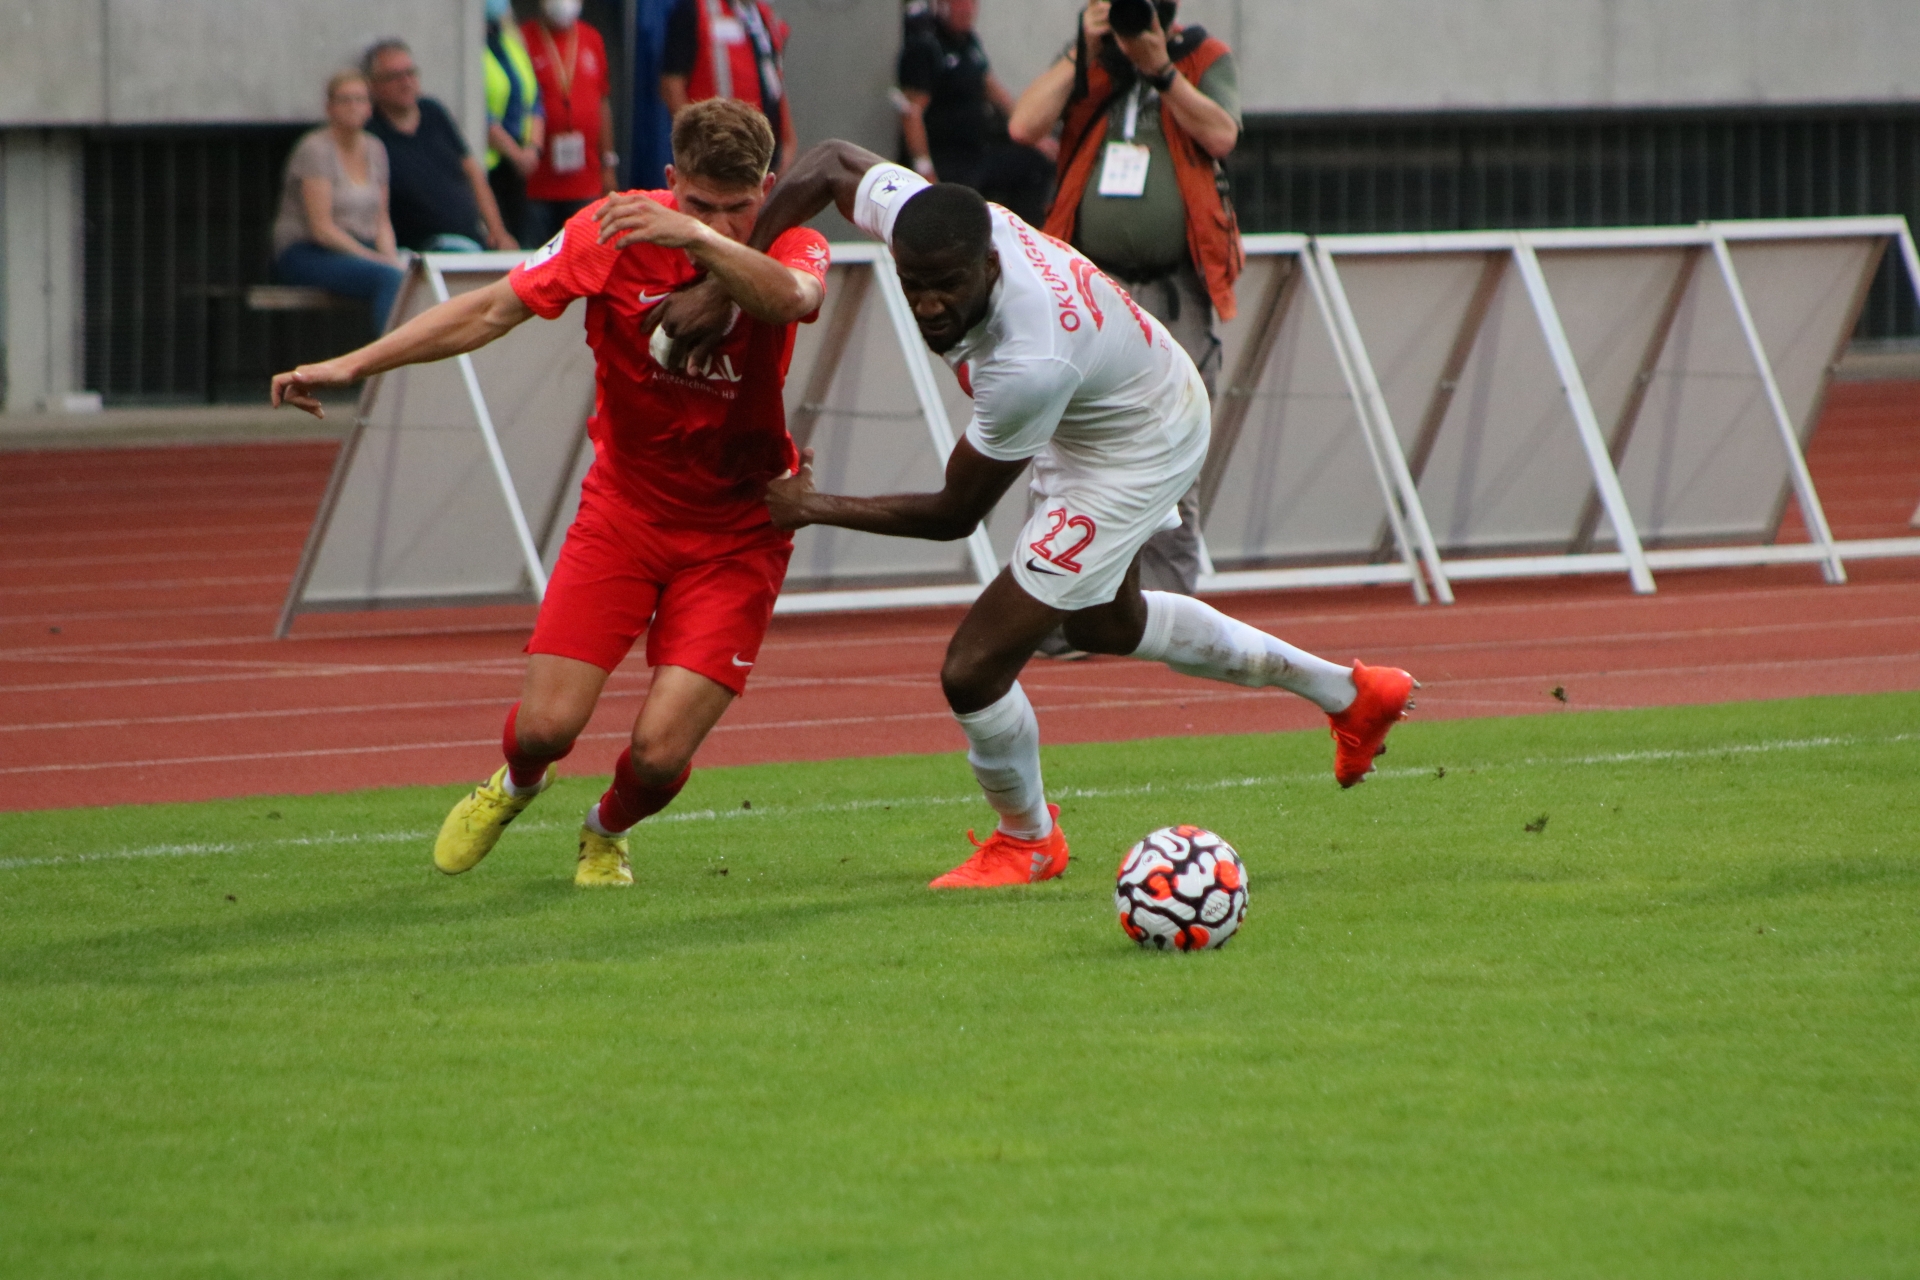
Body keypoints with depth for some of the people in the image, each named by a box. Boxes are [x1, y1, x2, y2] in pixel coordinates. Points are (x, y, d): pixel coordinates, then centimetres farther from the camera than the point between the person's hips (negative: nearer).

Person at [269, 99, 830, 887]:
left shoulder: (788, 249, -15)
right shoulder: (617, 230, -12)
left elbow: (793, 298, -40)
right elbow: (491, 310, -6)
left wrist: (699, 240, -57)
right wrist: (352, 366, -10)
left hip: (735, 534, -1)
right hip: (624, 509, 1)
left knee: (661, 754, -13)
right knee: (546, 724, -10)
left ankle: (608, 832, 26)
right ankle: (514, 786, 31)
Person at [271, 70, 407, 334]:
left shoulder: (375, 150, 13)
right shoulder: (316, 149, -10)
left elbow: (382, 221, 14)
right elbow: (322, 228, -15)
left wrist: (391, 258, -6)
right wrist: (373, 258, -20)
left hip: (360, 249, 7)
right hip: (306, 253, -7)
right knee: (391, 278, -34)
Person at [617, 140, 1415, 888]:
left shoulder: (1029, 364, -44)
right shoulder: (915, 213, -28)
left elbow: (954, 516, -29)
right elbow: (829, 162, -6)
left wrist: (813, 508, -20)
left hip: (1134, 452, -9)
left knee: (976, 669, -11)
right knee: (1103, 624, 33)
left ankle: (1027, 841, 21)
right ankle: (1343, 691, 48)